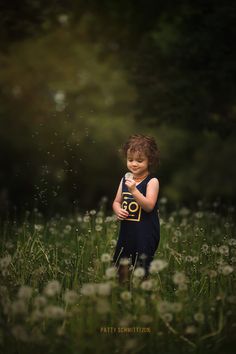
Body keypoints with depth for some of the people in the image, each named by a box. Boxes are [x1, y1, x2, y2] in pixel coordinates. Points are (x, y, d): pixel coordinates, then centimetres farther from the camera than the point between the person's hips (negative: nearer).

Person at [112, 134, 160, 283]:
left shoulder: (152, 181, -10)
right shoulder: (125, 179, 8)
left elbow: (149, 206, -20)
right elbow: (116, 201, 15)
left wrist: (134, 190, -29)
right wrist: (118, 210, -8)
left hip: (146, 233, -6)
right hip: (126, 230, 6)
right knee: (119, 264, 12)